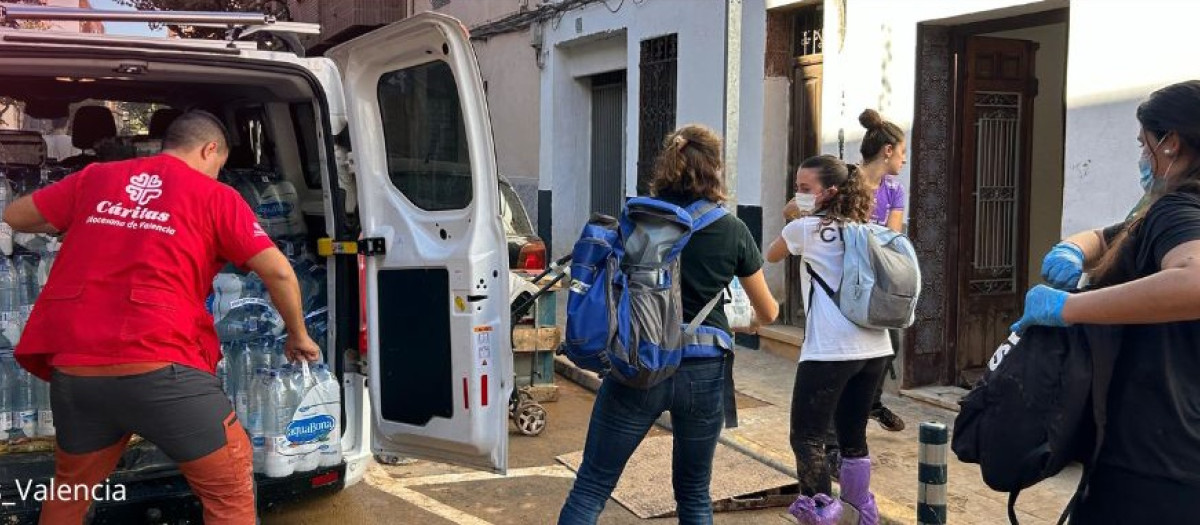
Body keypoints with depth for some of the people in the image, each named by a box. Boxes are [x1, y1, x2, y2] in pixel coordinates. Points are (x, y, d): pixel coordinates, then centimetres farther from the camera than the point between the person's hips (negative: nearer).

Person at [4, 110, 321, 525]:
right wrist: (298, 336, 15)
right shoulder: (215, 195, 4)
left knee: (71, 488, 29)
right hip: (158, 366, -5)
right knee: (230, 489, 9)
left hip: (74, 366, 5)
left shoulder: (94, 178, 15)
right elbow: (279, 273, 0)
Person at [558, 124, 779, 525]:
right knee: (694, 493, 18)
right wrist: (750, 322, 32)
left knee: (591, 487, 6)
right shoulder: (733, 232, -3)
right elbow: (768, 312, 9)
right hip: (703, 373, 1)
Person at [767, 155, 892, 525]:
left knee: (806, 436, -1)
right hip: (875, 347, 7)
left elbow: (771, 256, 19)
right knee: (853, 436, 18)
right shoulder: (867, 229, 15)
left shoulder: (804, 228, 1)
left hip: (830, 351, -7)